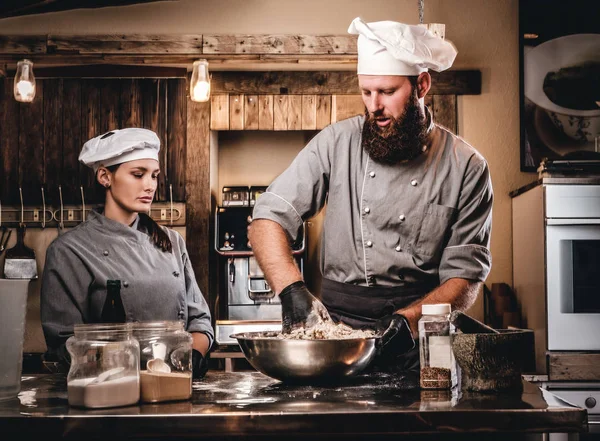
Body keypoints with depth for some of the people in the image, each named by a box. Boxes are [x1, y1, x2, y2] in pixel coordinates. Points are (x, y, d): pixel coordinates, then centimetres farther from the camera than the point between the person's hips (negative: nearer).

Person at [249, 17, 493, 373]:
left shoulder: (466, 167, 1)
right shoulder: (336, 143, 4)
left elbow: (465, 277, -1)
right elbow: (268, 220, 0)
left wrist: (409, 319, -18)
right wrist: (293, 290, -17)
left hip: (419, 336, -1)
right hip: (338, 322, 2)